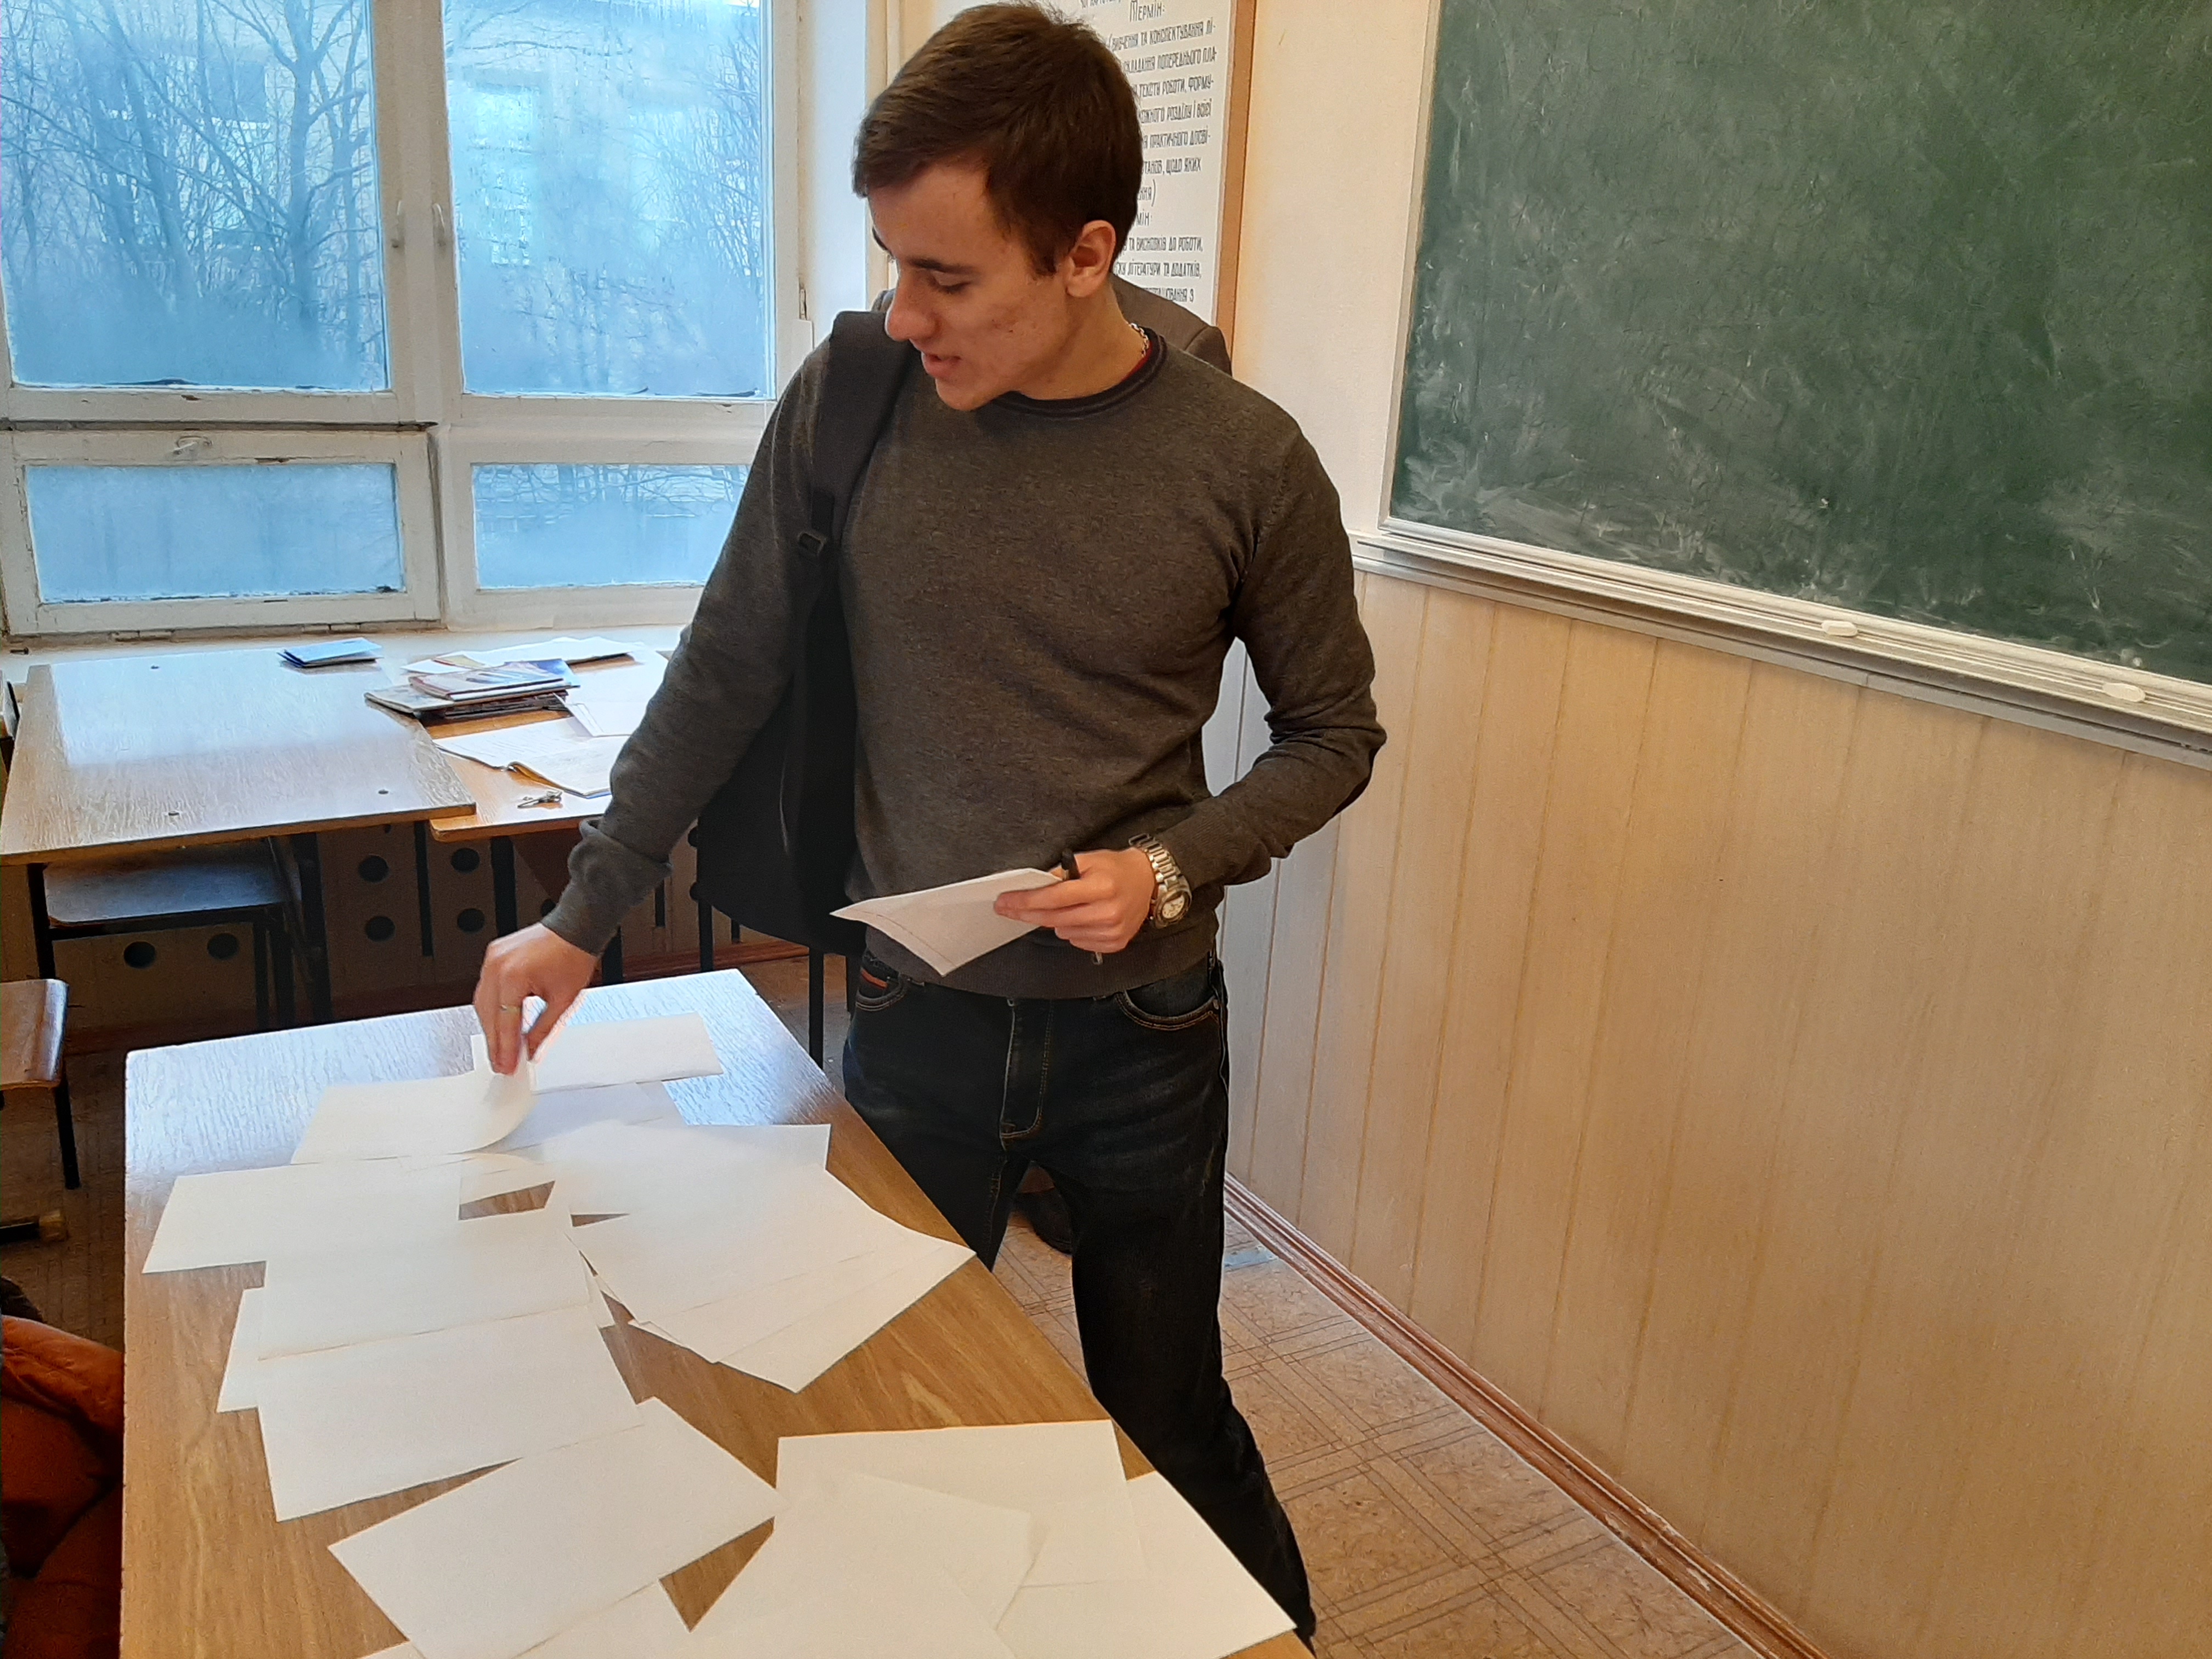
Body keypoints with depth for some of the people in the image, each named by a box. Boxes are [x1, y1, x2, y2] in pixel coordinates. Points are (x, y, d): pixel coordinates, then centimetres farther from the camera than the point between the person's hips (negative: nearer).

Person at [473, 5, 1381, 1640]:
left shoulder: (1243, 460, -12)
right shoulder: (848, 405, -8)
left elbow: (1332, 733, 0)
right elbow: (725, 677, 2)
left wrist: (1175, 868, -16)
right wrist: (585, 918, 2)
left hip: (1141, 1031, -1)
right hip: (914, 1018, 2)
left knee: (1166, 1414, 16)